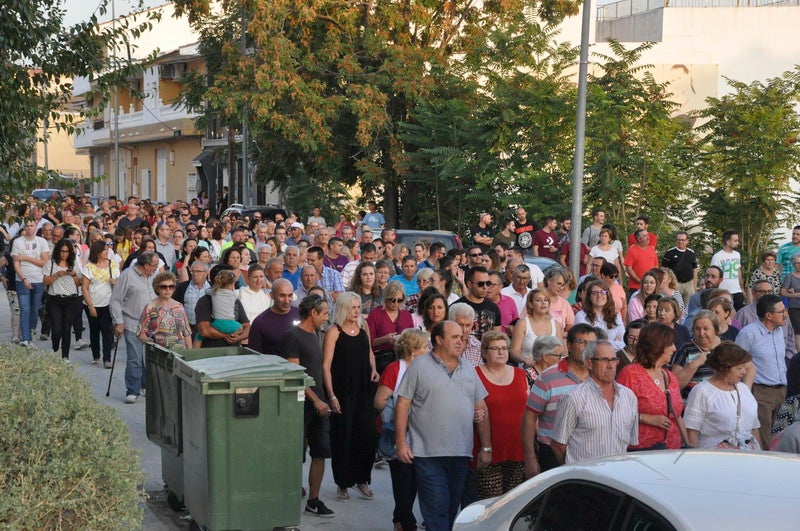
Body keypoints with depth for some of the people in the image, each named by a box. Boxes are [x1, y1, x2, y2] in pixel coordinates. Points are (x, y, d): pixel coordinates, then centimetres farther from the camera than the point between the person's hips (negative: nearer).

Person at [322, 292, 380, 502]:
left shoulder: (363, 327, 8)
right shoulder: (334, 331, -8)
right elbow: (326, 365, -10)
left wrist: (373, 369, 6)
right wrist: (331, 395, -16)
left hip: (364, 390, 5)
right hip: (342, 392, -5)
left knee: (367, 435, 4)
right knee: (342, 437, 2)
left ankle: (362, 479, 19)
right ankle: (343, 483, 15)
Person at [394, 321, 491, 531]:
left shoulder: (469, 371, 14)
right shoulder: (419, 367, 0)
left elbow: (481, 410, 15)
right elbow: (403, 404, -2)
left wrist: (486, 447, 10)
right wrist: (401, 442, -8)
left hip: (461, 454, 5)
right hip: (428, 453, -5)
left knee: (452, 508, 11)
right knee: (436, 508, -7)